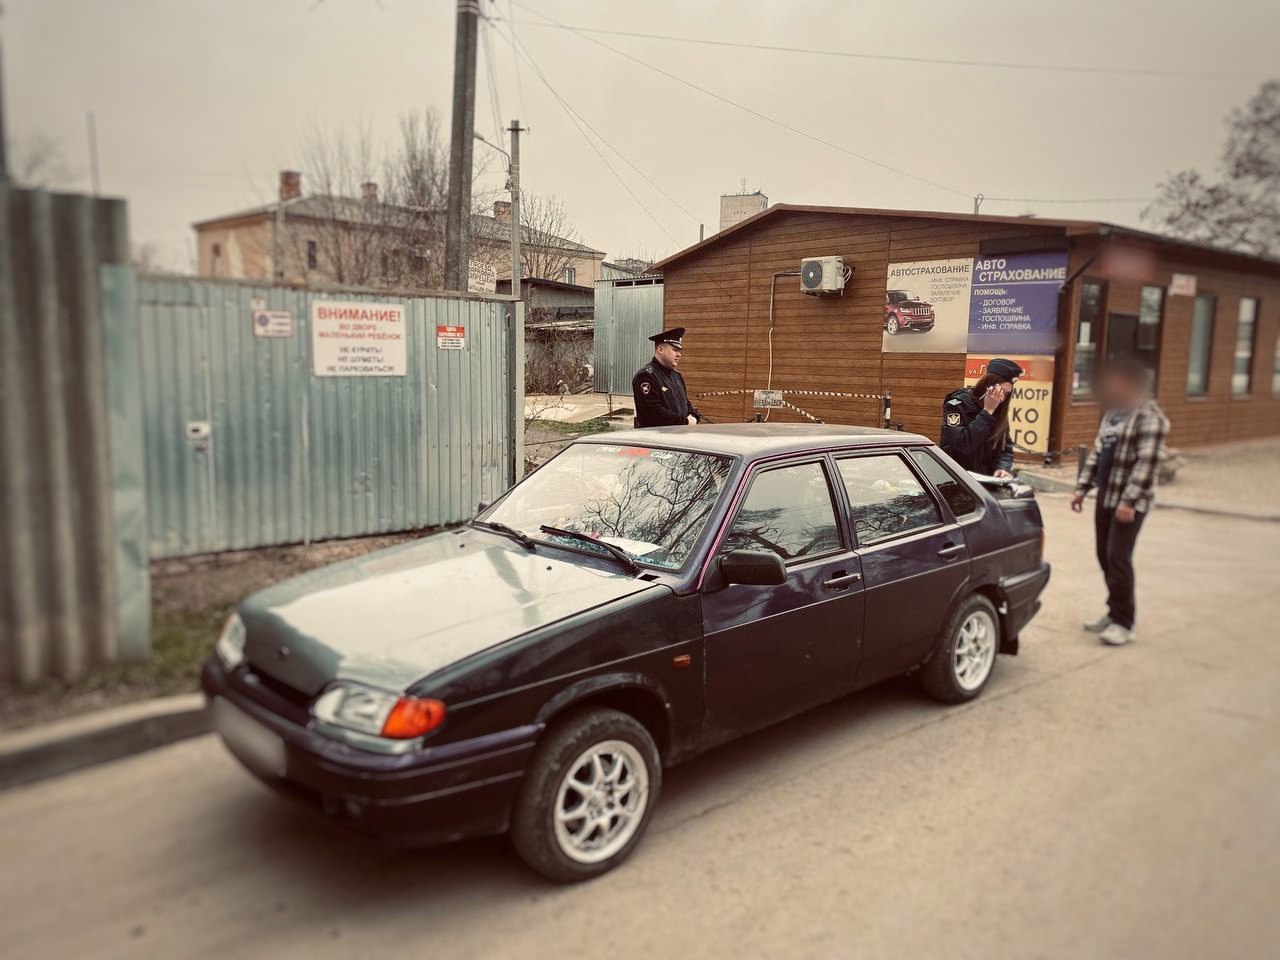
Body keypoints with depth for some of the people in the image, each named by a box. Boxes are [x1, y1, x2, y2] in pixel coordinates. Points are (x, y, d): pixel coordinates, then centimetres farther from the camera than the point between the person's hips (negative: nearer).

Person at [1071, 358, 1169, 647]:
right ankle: (1115, 613, 24)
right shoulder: (1112, 414, 14)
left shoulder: (1149, 417, -13)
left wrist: (1129, 501, -25)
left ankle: (1123, 623, -1)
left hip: (1130, 502, -8)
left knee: (1118, 558, -9)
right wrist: (1082, 488, 15)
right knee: (1105, 557, 11)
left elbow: (1146, 463, -20)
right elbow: (1096, 453, 19)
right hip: (1106, 497, 8)